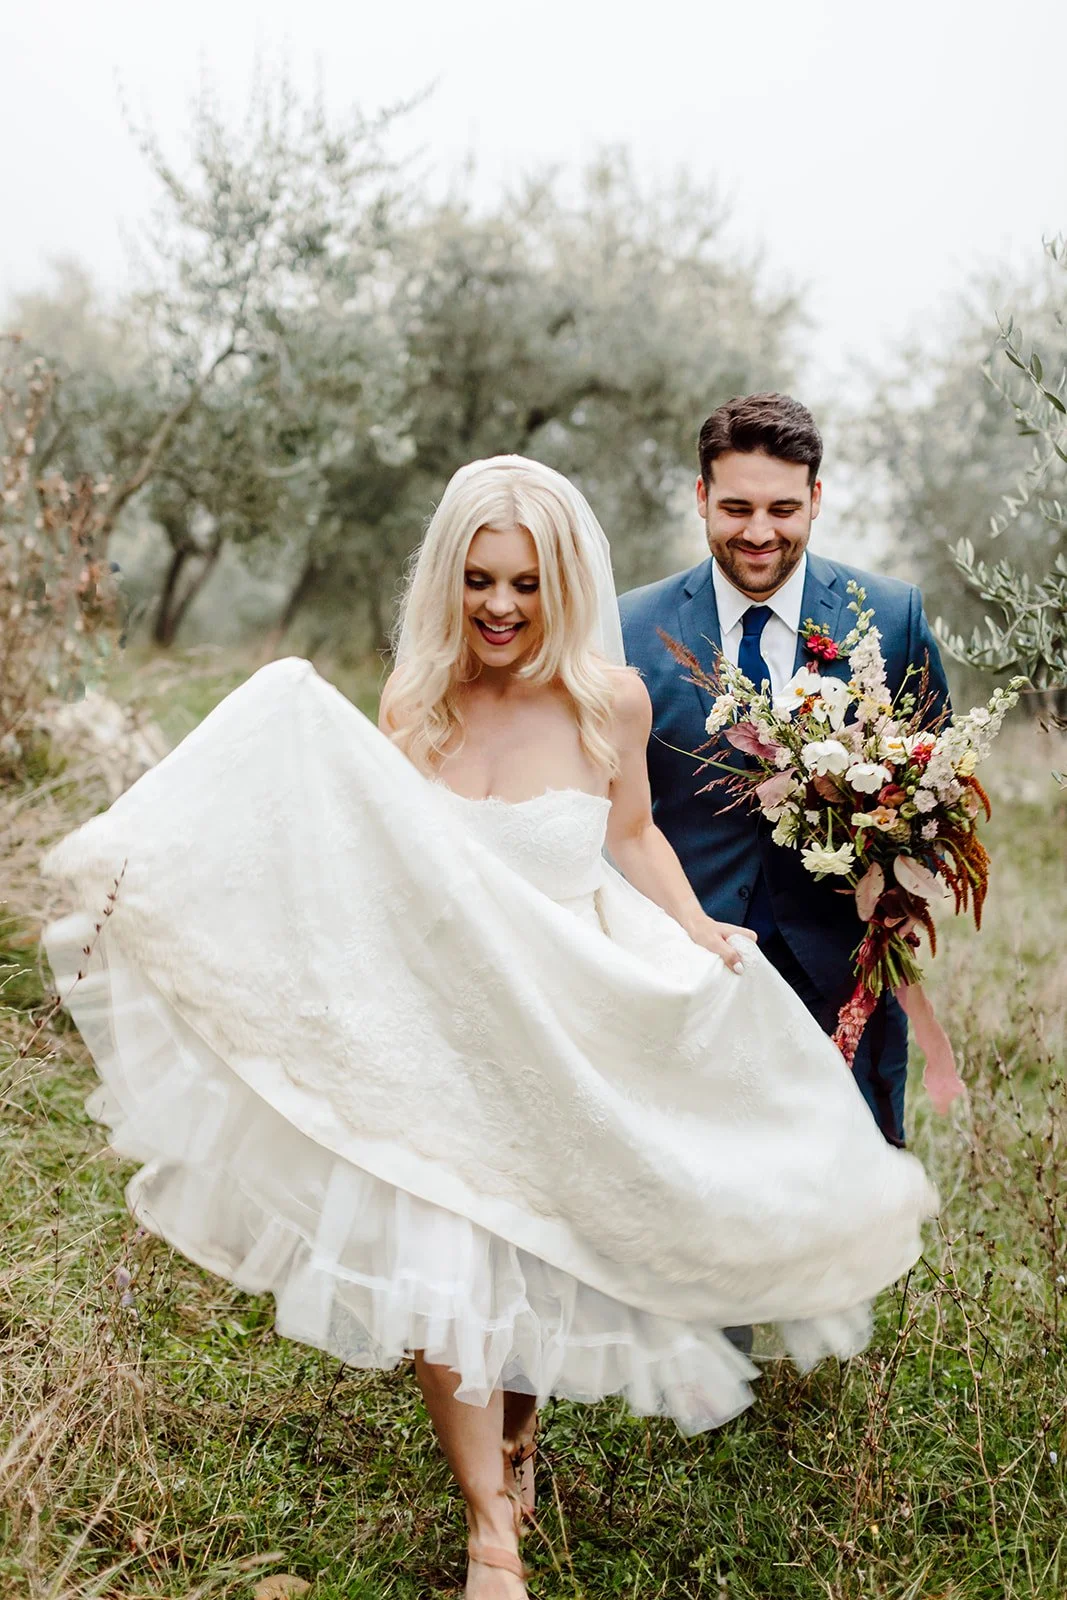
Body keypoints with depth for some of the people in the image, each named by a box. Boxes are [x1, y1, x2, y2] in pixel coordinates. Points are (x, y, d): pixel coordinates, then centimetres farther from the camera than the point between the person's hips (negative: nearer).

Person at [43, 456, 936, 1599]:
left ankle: (517, 1436, 46)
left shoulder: (609, 700, -8)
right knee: (440, 1264, -6)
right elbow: (363, 855, 4)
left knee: (543, 1254, 14)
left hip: (570, 1026, 0)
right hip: (436, 1029, 0)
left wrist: (699, 934, -5)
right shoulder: (411, 707, -6)